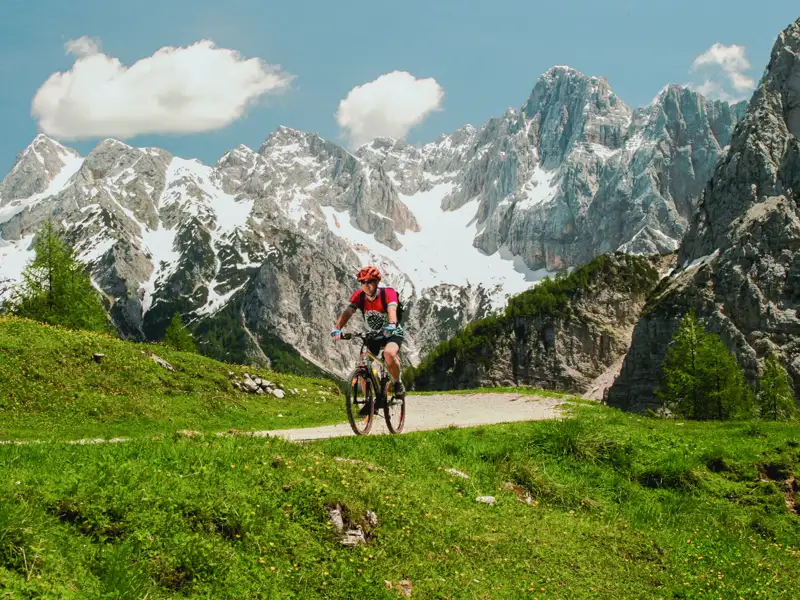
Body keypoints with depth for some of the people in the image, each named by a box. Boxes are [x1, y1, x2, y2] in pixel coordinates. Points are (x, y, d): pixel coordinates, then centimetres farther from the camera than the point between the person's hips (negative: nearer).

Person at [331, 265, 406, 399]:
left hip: (393, 334, -4)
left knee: (389, 353, -35)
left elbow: (392, 310, -39)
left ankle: (398, 383, -11)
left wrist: (391, 325, -60)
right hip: (374, 336, 4)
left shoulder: (388, 293, -21)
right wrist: (337, 329, -45)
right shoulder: (358, 296, -13)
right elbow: (347, 312, -26)